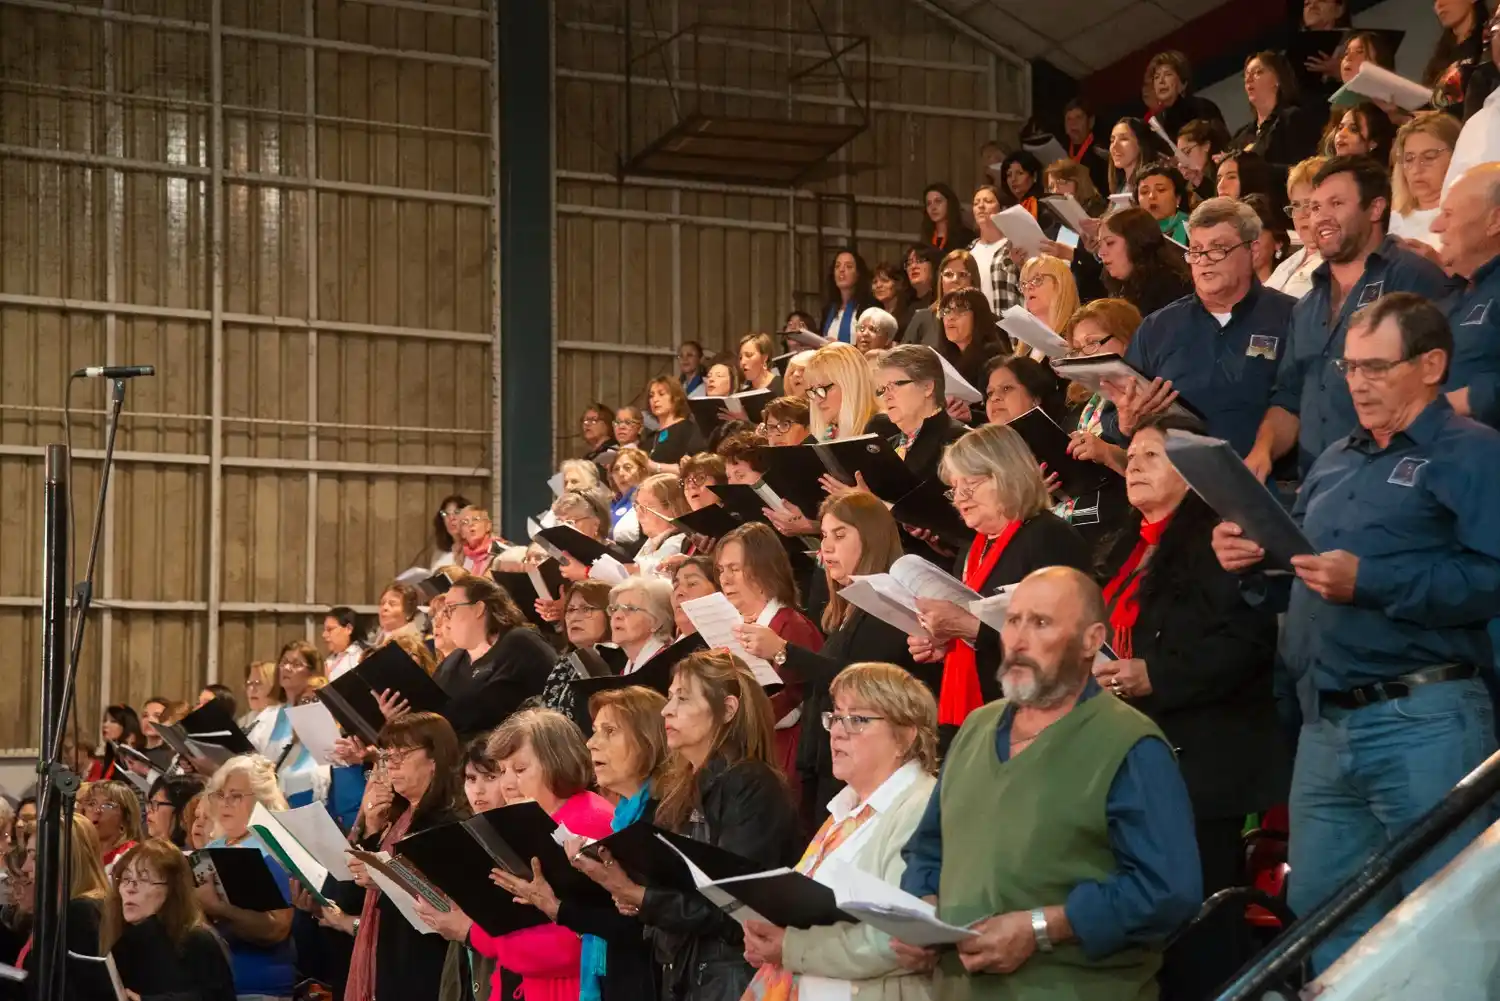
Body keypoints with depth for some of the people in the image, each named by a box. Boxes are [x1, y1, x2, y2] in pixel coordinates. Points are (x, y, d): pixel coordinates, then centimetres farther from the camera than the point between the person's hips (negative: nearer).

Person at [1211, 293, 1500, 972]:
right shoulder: (1335, 462, 21)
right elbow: (1303, 587, 27)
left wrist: (1369, 582, -22)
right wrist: (1254, 564, 5)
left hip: (1424, 727, -8)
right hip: (1325, 728, 8)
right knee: (1322, 914, 12)